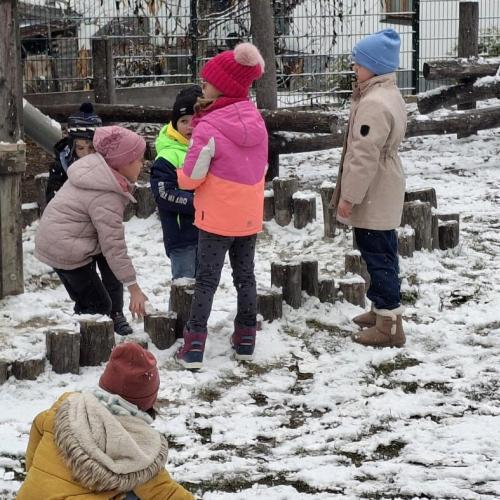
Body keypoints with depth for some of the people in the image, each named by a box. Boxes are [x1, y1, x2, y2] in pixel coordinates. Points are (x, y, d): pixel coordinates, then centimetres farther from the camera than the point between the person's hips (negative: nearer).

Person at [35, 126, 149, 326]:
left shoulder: (93, 166, 2)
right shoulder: (106, 198, -25)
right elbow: (114, 247, -24)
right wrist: (134, 289, -20)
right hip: (66, 251, -9)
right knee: (99, 306, -3)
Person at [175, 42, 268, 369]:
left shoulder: (209, 128, -21)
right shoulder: (256, 120, 0)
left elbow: (191, 177, -16)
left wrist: (179, 177, 5)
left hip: (217, 218, -5)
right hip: (250, 216, 6)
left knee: (207, 279, 1)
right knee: (245, 275, 16)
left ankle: (194, 348, -1)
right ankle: (246, 339, 23)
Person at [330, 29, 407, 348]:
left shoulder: (374, 103, -24)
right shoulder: (389, 94, 11)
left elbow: (365, 156, -25)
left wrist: (349, 196, -20)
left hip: (372, 197, -10)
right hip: (383, 194, 10)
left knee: (379, 255, -5)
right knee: (382, 252, 19)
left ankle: (390, 326, 0)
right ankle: (383, 311, 31)